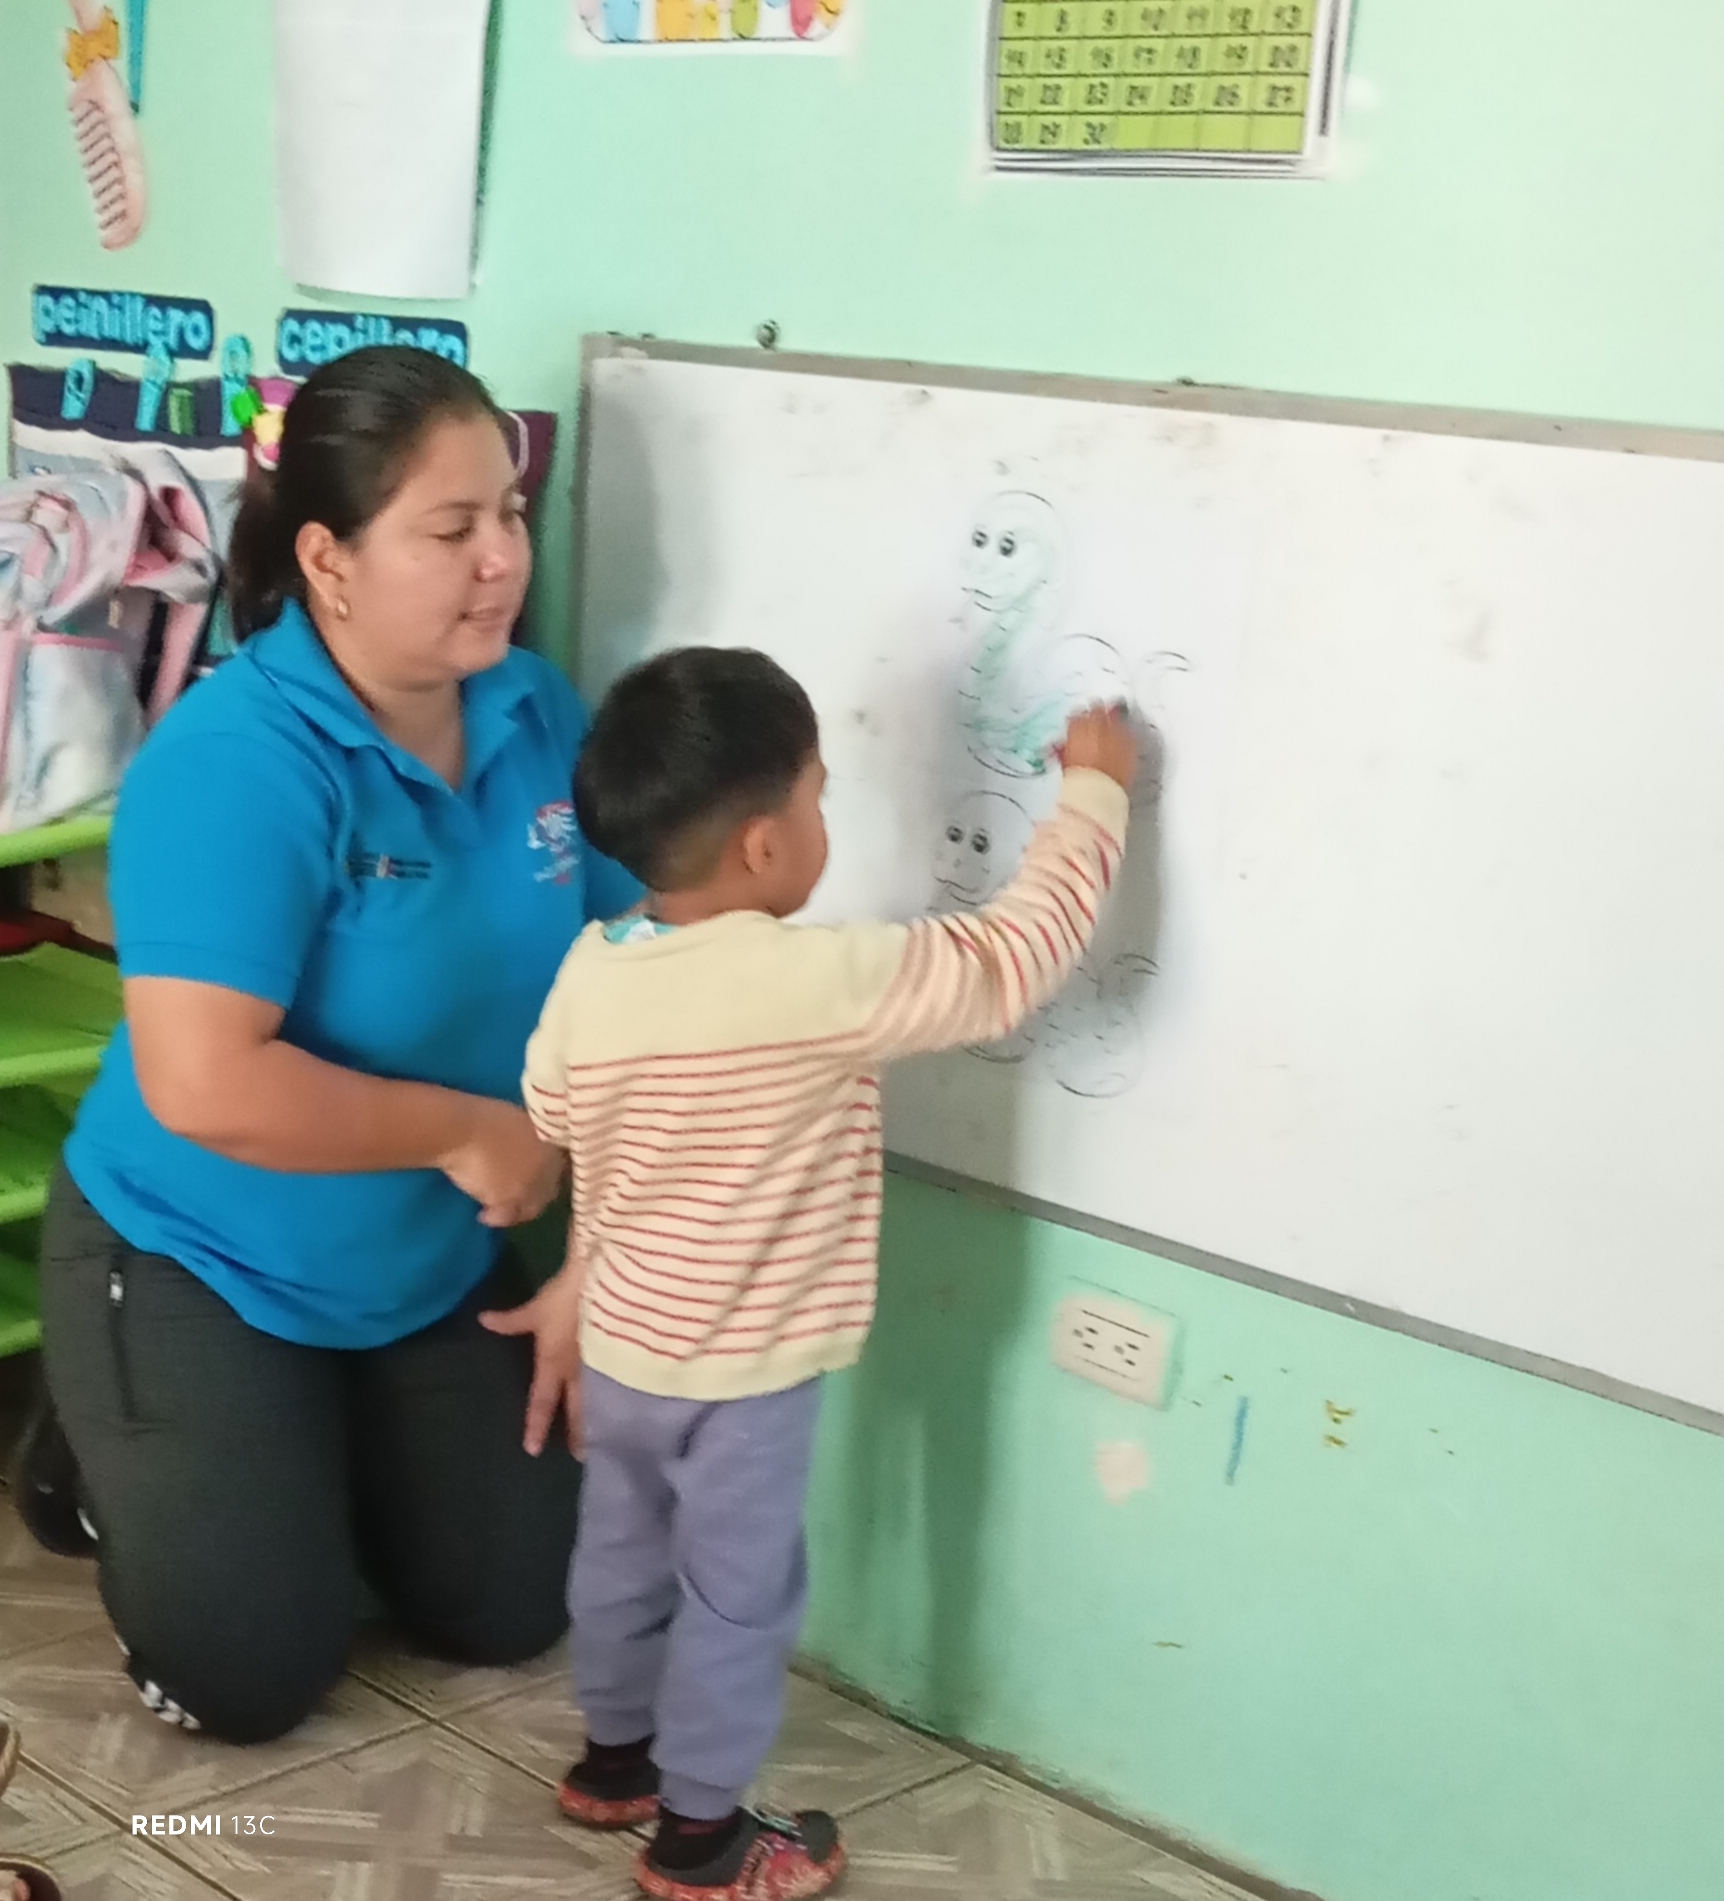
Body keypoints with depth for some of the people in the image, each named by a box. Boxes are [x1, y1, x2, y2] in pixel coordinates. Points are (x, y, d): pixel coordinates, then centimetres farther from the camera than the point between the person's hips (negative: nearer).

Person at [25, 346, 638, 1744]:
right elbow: (203, 1087, -38)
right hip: (202, 1270, -6)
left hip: (438, 1268, 6)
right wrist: (470, 1130, -28)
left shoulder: (537, 712, -10)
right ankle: (108, 1457, 25)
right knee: (253, 1676, -3)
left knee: (509, 1615, 12)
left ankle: (320, 1451, 38)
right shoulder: (239, 762, -31)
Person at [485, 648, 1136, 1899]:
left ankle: (614, 1757, 43)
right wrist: (1094, 792, -9)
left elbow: (569, 1142, 5)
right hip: (745, 1377, -6)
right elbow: (1018, 959, -21)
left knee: (624, 1558, 24)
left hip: (618, 1353, 6)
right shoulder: (824, 982, -27)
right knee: (737, 1597, 11)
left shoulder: (589, 975, -8)